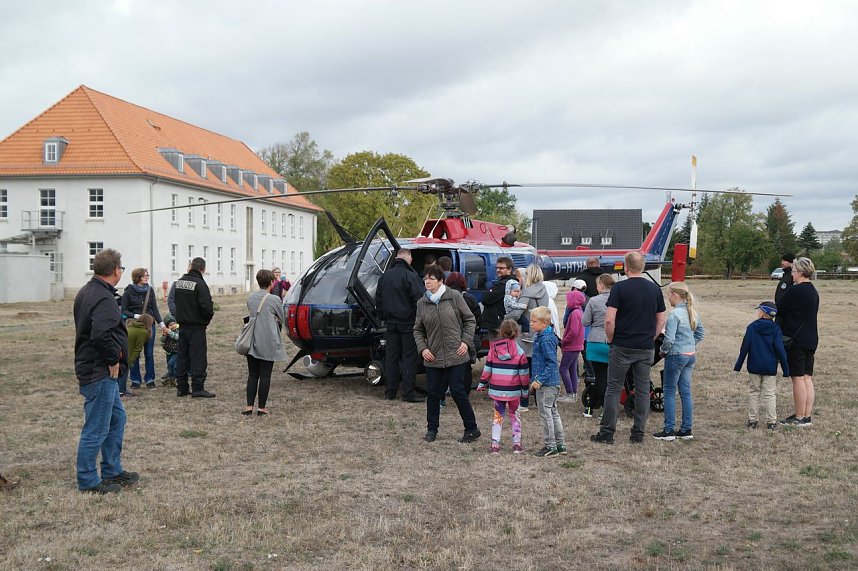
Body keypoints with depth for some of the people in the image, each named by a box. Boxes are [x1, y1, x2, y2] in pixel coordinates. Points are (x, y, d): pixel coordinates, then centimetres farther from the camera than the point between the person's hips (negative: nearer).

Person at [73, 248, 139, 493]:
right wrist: (113, 360, -20)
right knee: (96, 428, 0)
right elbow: (101, 335, -34)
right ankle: (88, 481, 10)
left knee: (116, 418, 21)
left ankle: (113, 471, 31)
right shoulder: (104, 299, -21)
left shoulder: (86, 292, 12)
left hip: (97, 370, 11)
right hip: (100, 372, -11)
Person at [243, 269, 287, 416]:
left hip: (252, 342, 5)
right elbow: (283, 319, 0)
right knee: (265, 376, 2)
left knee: (252, 375, 11)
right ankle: (261, 408, 6)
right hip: (268, 343, -5)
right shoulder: (274, 299, -12)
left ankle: (249, 406, 8)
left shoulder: (251, 298, 6)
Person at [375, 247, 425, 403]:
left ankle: (390, 391, 15)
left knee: (391, 357, 11)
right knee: (409, 357, -1)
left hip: (391, 324, 6)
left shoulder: (385, 276, 9)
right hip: (408, 323, -6)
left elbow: (378, 300, 17)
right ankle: (408, 393, -2)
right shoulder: (410, 276, -14)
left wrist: (383, 317, 25)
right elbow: (420, 298, -17)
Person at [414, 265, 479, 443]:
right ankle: (432, 430, 20)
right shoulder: (422, 303, 5)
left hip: (455, 355, -3)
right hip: (433, 357, 3)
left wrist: (466, 341, -7)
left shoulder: (454, 296, -3)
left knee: (457, 391, -3)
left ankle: (472, 429, 9)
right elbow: (418, 330, 12)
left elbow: (469, 320, 3)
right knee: (433, 393, 7)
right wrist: (422, 348, -3)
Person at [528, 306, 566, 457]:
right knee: (553, 413, 16)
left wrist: (540, 380, -23)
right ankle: (560, 444, 24)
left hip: (546, 384, -10)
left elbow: (552, 362, -23)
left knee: (546, 414, -2)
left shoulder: (546, 339, -18)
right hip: (553, 383, 10)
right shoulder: (542, 337, 12)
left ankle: (550, 447, 5)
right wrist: (535, 379, 20)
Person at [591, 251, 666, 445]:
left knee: (614, 389, 4)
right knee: (643, 389, 9)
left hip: (622, 347, -4)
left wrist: (611, 340, 1)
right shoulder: (655, 289, 5)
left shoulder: (619, 288, -9)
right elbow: (661, 320, 9)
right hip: (646, 348, 4)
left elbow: (609, 320, -14)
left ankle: (607, 433, 5)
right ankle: (638, 434, 13)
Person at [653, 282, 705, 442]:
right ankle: (686, 430, 17)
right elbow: (701, 333, 16)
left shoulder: (674, 315, -19)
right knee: (686, 392, 12)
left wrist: (663, 351, -6)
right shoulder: (693, 312, 7)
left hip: (676, 356, -8)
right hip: (691, 355, 8)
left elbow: (669, 339, -22)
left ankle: (669, 431, 5)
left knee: (669, 392, 2)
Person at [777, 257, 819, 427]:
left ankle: (800, 418, -1)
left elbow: (779, 308, -9)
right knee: (808, 378, 10)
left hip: (795, 341, -9)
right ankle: (807, 416, 13)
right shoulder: (813, 292, 12)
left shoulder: (795, 290, -15)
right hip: (811, 340, 9)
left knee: (798, 378, -4)